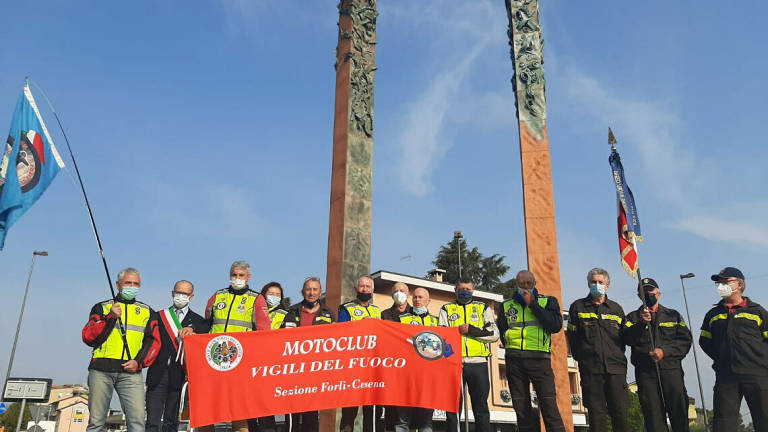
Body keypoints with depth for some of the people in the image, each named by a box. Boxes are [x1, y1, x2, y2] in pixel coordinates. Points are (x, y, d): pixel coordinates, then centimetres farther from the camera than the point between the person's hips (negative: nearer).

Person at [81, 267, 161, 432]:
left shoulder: (147, 312, 18)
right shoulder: (102, 307, 15)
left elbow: (153, 342, 9)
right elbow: (88, 337, 3)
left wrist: (139, 361, -6)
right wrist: (110, 318, -7)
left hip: (131, 371, 0)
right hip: (101, 370, 0)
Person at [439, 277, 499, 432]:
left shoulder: (483, 308, 14)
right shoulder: (446, 309, 15)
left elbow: (494, 334, 2)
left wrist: (471, 330, -9)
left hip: (478, 363, 0)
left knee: (480, 406, 3)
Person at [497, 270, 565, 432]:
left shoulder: (548, 301, 8)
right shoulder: (506, 305, 15)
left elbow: (556, 325, -8)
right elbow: (500, 330, 17)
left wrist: (532, 304, -7)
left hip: (539, 358, -3)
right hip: (514, 360, 3)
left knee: (548, 404, -9)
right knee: (521, 407, 5)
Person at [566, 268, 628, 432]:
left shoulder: (616, 308, 15)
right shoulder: (578, 307, 8)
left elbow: (625, 336, 19)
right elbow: (572, 336, 7)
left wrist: (618, 356, 9)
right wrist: (581, 357, 2)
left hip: (616, 367, 2)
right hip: (590, 368, -2)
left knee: (620, 411, 0)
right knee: (596, 412, 0)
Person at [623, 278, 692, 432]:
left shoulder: (673, 315, 18)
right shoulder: (633, 317, 15)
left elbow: (686, 340, 6)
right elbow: (627, 339, -2)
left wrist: (664, 350, -9)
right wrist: (641, 324, -19)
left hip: (671, 369, 1)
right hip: (645, 372, 0)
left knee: (679, 412, -6)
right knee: (653, 416, -3)